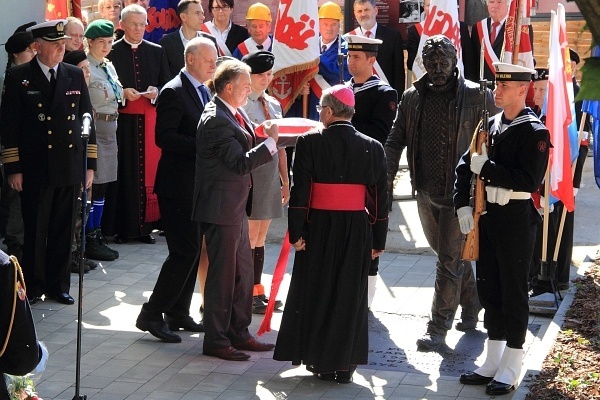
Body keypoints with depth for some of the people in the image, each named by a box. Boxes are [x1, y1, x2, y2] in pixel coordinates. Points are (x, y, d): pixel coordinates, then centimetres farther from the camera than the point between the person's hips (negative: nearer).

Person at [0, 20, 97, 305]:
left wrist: (90, 164, 6)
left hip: (70, 169, 3)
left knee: (63, 231, 8)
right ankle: (33, 286, 17)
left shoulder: (75, 76, 9)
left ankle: (59, 285, 20)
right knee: (35, 231, 4)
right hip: (35, 170, -3)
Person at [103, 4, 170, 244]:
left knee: (148, 170, 2)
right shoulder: (111, 52, 2)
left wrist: (156, 92, -9)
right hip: (122, 121, -2)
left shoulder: (156, 52, 11)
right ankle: (121, 227, 4)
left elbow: (167, 84, 10)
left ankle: (145, 225, 8)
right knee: (123, 172, -2)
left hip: (149, 119, 3)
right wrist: (122, 93, -15)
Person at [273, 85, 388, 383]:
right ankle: (344, 365, 12)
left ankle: (319, 360, 16)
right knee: (349, 296, 8)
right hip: (357, 232, 2)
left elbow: (300, 192, -10)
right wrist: (378, 240, 8)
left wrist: (297, 232, -6)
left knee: (316, 292, 11)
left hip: (319, 228, -2)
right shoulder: (372, 148, 0)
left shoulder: (309, 143, -7)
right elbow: (379, 198, 2)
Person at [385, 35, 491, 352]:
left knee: (449, 259, -5)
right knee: (449, 253, 18)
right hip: (426, 191, 5)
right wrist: (386, 179, -1)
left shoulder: (476, 95, -7)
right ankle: (470, 307, 37)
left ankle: (438, 330, -3)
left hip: (460, 192, -5)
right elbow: (396, 140, 8)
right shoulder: (412, 97, 5)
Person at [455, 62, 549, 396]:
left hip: (516, 220, -7)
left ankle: (511, 370, 10)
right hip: (487, 217, 7)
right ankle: (493, 363, 24)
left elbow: (529, 181, -20)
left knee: (514, 293, 1)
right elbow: (465, 166, 12)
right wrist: (463, 205, 0)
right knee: (489, 289, 13)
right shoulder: (491, 125, 9)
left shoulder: (535, 132, -11)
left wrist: (487, 168, -18)